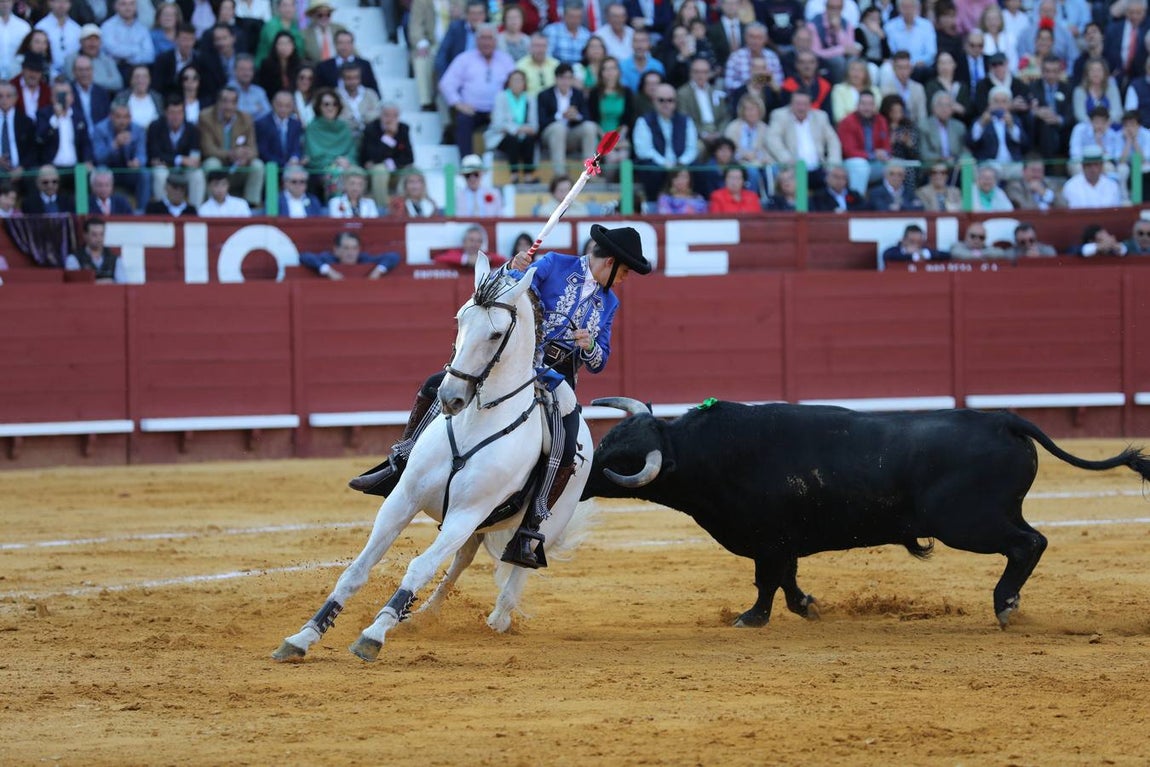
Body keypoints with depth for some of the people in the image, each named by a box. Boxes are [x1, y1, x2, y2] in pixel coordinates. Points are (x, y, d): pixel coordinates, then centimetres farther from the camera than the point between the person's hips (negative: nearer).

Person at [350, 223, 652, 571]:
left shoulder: (608, 303, 12)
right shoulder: (553, 265, 0)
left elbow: (598, 364, 15)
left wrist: (590, 346, -9)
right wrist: (513, 273, -26)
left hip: (557, 383, 2)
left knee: (565, 454, -24)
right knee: (435, 386, -16)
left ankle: (528, 535, -21)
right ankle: (399, 466, -1)